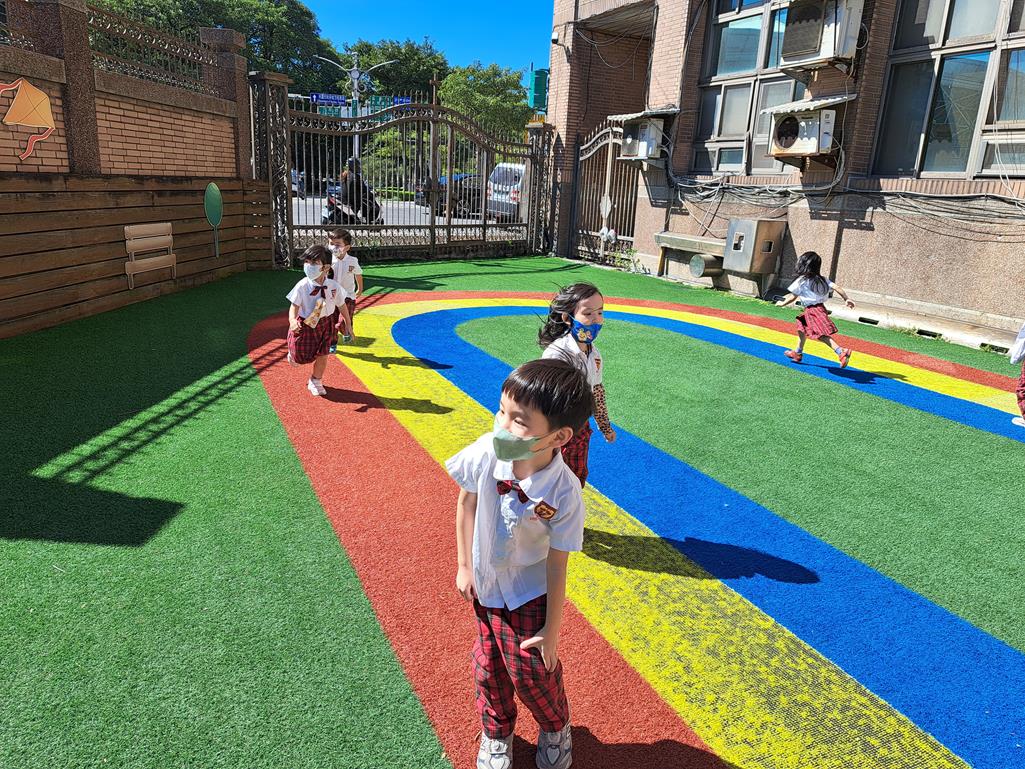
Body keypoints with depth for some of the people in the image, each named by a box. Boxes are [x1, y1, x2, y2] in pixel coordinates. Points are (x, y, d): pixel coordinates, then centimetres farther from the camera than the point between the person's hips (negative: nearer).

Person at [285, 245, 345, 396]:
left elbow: (342, 305, 2)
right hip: (304, 324, -2)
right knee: (300, 358, 7)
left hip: (325, 323, 2)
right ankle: (293, 352, 47)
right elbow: (294, 306, -17)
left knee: (323, 356, 7)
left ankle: (316, 382, 32)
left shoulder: (334, 287, -13)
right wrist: (292, 320, -38)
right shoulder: (302, 286, -19)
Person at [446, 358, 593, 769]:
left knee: (532, 673, 13)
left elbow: (557, 563, -20)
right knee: (488, 670, 20)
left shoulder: (564, 493, -32)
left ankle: (556, 728, 48)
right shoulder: (486, 451, -26)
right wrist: (464, 566, 0)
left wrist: (551, 630, -10)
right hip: (484, 585, 3)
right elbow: (466, 503, -6)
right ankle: (496, 734, 50)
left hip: (528, 595, -3)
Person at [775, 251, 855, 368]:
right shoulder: (821, 279, 8)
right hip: (820, 308, 9)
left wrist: (782, 304, 9)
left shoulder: (801, 281, -11)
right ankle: (798, 353, 40)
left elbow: (793, 297, -6)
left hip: (812, 310, -9)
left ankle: (841, 352, -28)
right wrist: (846, 299, -1)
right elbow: (836, 287, -2)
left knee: (822, 335, -14)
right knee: (802, 327, 26)